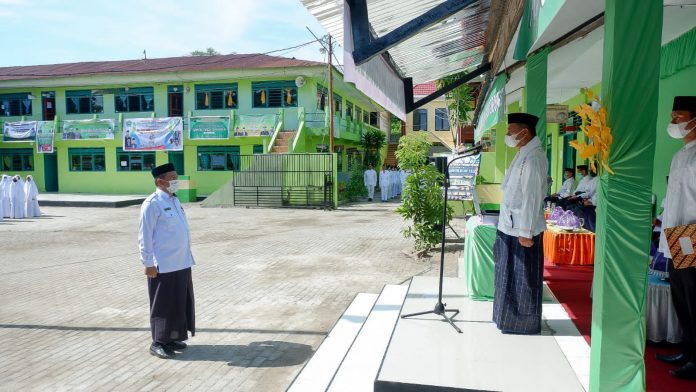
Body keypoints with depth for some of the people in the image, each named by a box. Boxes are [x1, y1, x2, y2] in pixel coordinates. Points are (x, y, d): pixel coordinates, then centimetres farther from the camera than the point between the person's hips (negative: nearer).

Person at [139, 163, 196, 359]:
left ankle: (173, 338, 30)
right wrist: (148, 263, -16)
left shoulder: (175, 200, 12)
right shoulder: (152, 204, -14)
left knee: (180, 302, 15)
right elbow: (145, 236, -15)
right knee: (164, 305, 3)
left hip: (182, 263, 8)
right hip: (163, 266, -8)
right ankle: (158, 343, 18)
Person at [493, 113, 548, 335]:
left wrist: (525, 232, -22)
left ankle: (522, 323, 19)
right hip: (511, 226, 10)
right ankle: (509, 316, 35)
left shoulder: (533, 158, -19)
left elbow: (532, 198, -22)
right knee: (509, 274, 20)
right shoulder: (523, 154, 11)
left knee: (522, 278, 4)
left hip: (522, 230, -10)